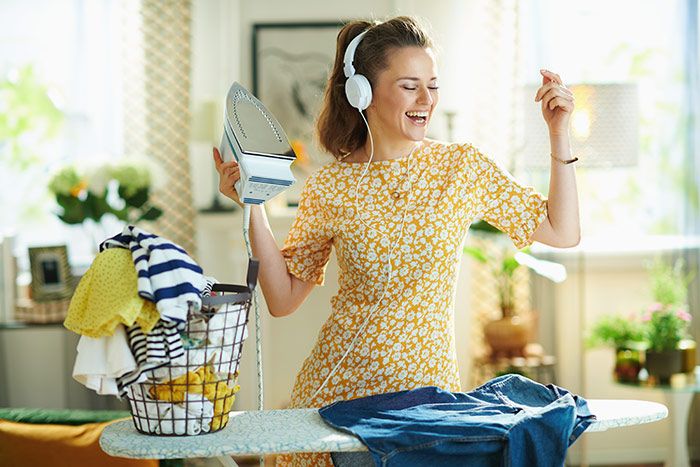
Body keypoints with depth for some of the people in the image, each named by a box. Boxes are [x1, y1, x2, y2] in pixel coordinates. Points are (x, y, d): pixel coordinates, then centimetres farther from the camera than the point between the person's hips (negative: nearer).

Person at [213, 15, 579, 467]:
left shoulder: (462, 166, 0)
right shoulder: (330, 187, -2)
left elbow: (563, 232, 3)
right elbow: (284, 299, 2)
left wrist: (559, 134, -4)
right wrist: (253, 207, -7)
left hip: (429, 384, 0)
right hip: (339, 384, 0)